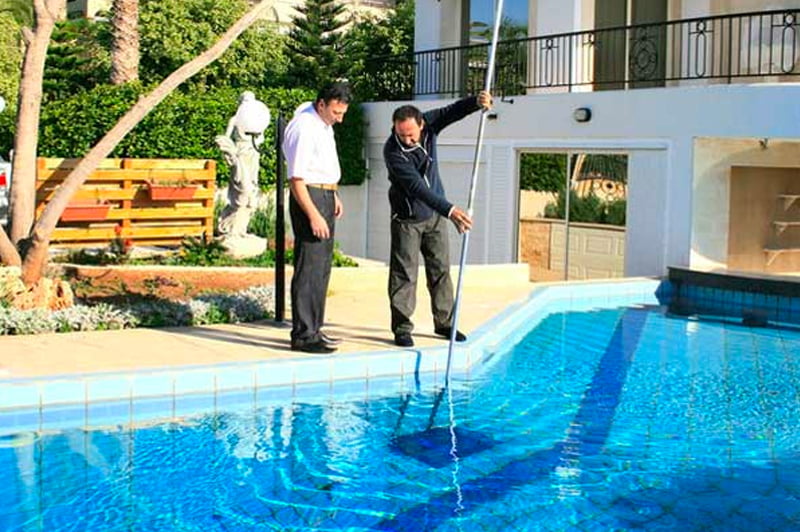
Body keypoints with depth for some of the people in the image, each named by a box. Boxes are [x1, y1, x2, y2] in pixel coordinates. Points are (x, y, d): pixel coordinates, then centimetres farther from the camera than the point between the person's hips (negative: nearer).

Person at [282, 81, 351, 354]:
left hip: (325, 196, 10)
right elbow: (296, 179, -22)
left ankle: (313, 329, 21)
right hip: (308, 197, -10)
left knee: (322, 269, 13)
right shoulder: (303, 128, -18)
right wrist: (313, 216, -24)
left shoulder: (323, 124, 13)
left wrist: (333, 195, 21)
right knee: (309, 269, -10)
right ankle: (303, 335, -6)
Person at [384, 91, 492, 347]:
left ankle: (444, 323, 18)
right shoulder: (393, 152, -28)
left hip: (435, 214, 5)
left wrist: (476, 102, -41)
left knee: (441, 269, 9)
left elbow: (452, 111, -17)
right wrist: (449, 210, -44)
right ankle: (401, 328, 2)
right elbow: (416, 187, -35)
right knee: (404, 273, -5)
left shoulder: (428, 124, -11)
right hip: (407, 218, -5)